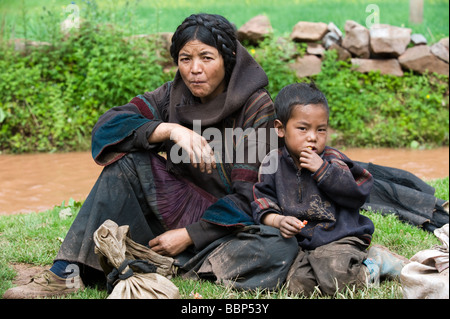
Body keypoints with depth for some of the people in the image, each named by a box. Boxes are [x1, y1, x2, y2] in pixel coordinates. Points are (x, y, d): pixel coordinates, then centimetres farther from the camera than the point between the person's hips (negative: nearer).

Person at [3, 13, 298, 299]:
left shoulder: (257, 107, -12)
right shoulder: (173, 96, 0)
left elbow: (248, 194, -16)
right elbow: (106, 126, -14)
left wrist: (189, 235, -20)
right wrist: (171, 130, -30)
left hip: (233, 221, -3)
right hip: (180, 208, 3)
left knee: (281, 251, -35)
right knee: (128, 160, -20)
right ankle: (68, 272, -25)